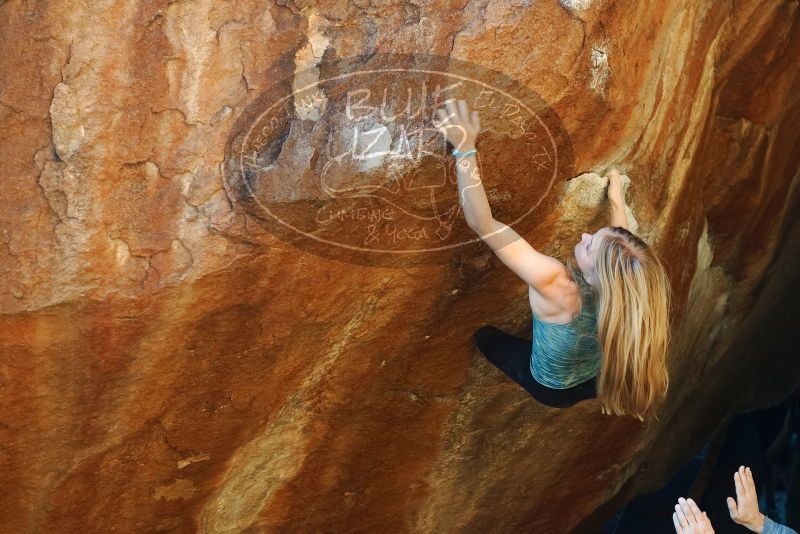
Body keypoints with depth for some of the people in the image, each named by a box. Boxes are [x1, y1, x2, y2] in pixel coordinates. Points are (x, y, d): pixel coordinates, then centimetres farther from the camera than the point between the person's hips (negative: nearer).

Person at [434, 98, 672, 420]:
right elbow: (620, 239, -1)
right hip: (597, 382, 4)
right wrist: (616, 199, 10)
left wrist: (465, 149, -48)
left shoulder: (557, 287, -46)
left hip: (553, 390, -4)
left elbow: (481, 223, -48)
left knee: (484, 333, 20)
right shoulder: (623, 285, -31)